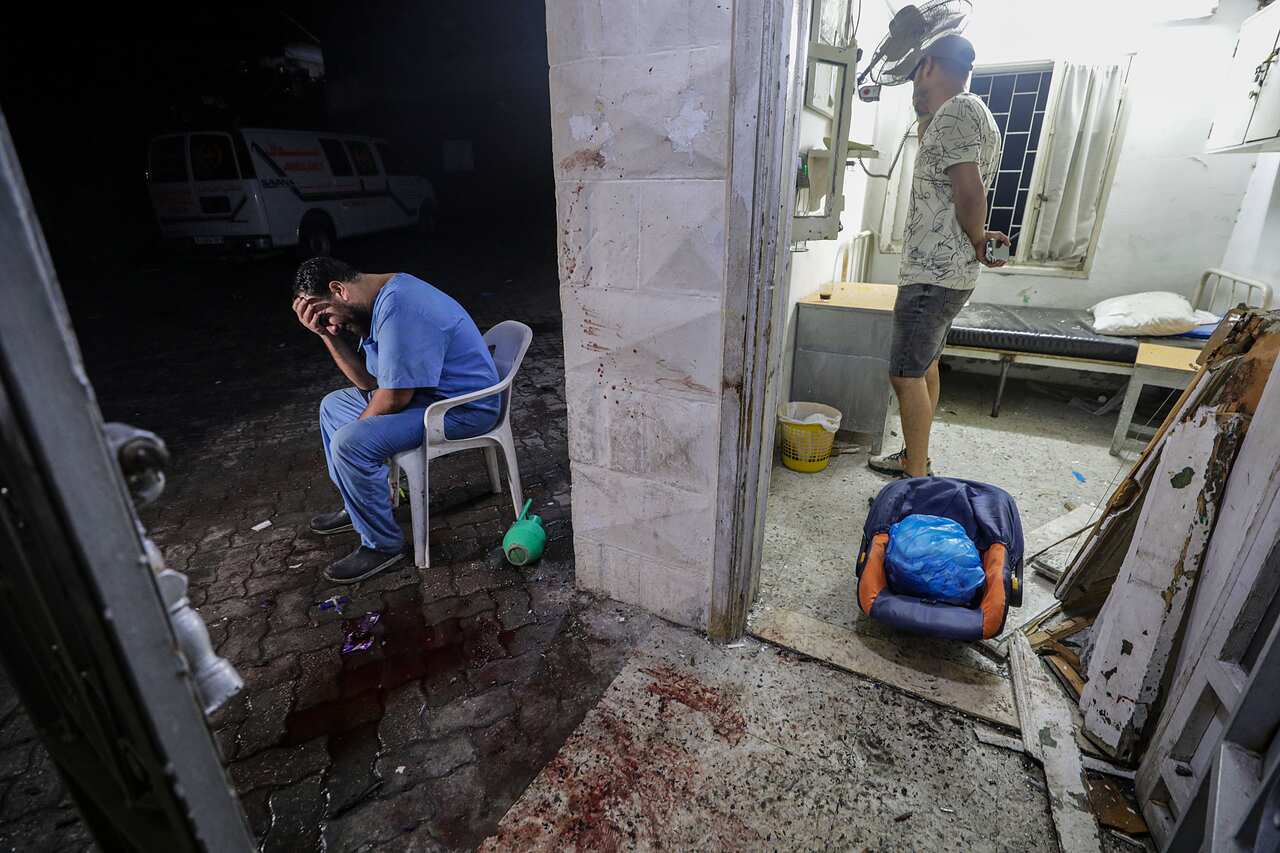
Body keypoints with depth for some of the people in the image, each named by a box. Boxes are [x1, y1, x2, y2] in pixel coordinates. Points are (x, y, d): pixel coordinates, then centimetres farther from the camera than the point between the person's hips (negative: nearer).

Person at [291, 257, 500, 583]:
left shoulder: (398, 308, -27)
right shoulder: (378, 300, 5)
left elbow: (394, 399, -25)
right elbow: (368, 380, 6)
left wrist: (356, 429, -6)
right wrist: (326, 333, -5)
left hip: (464, 406, -11)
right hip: (423, 388, 11)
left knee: (351, 443, -23)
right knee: (333, 406, 19)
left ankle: (383, 545, -2)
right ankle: (359, 507, 32)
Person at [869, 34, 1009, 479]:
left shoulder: (957, 111, -13)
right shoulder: (969, 113, 20)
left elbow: (970, 193, -21)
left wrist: (979, 242, -7)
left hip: (933, 274, -11)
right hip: (946, 271, 11)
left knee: (906, 374, -8)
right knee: (925, 366, 16)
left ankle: (916, 481, -1)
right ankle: (915, 457, 28)